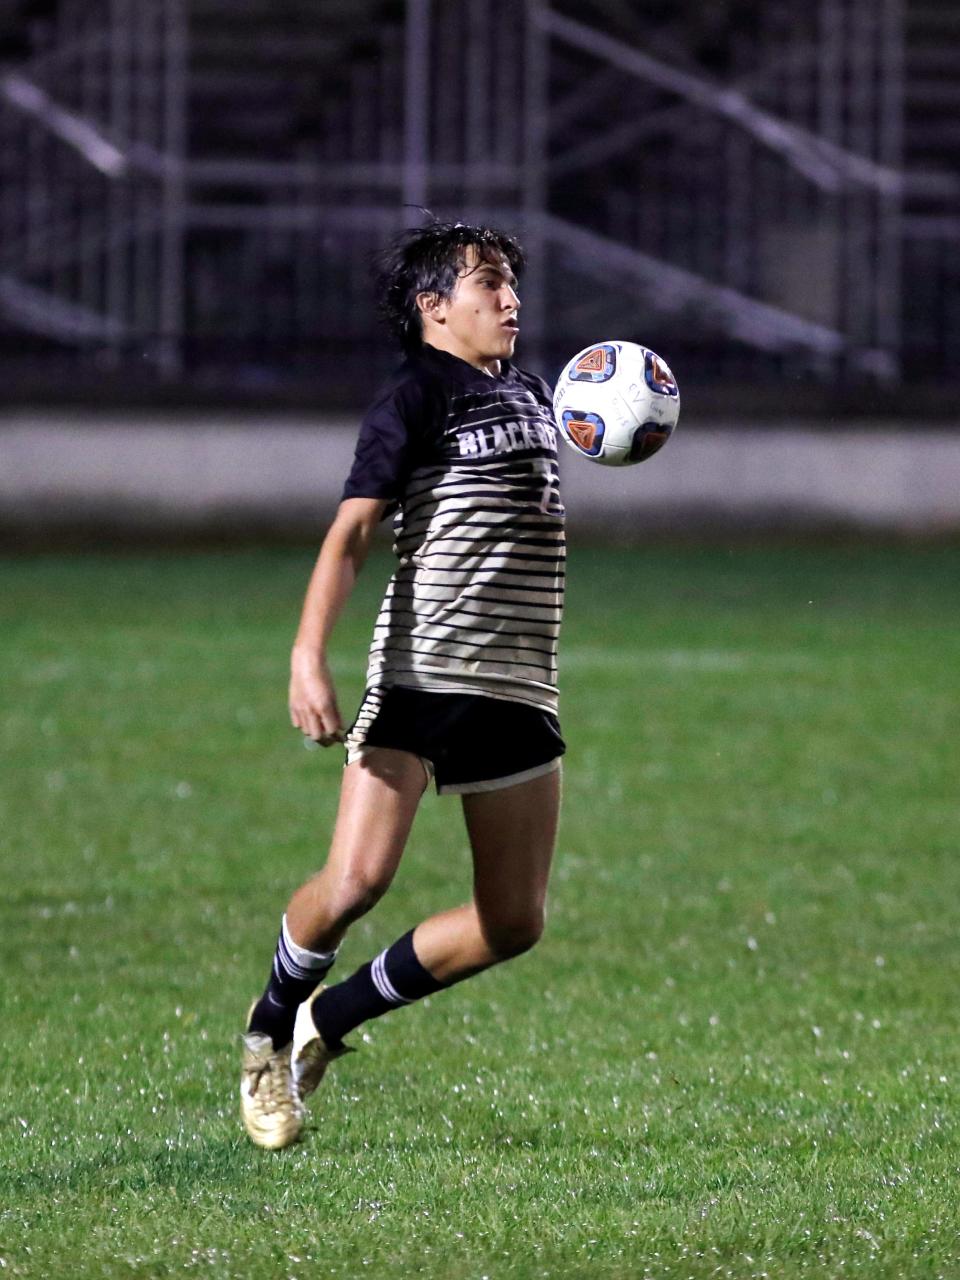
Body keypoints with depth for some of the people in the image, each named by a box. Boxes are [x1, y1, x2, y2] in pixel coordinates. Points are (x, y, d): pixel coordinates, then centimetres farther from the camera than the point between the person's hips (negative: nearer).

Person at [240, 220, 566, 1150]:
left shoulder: (528, 395, 19)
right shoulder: (416, 396, -4)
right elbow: (349, 532, -14)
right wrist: (308, 656, -26)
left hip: (518, 689, 7)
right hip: (418, 678, -7)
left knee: (513, 921, 1)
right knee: (356, 880, -19)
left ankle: (331, 1018, 18)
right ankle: (269, 1029, 10)